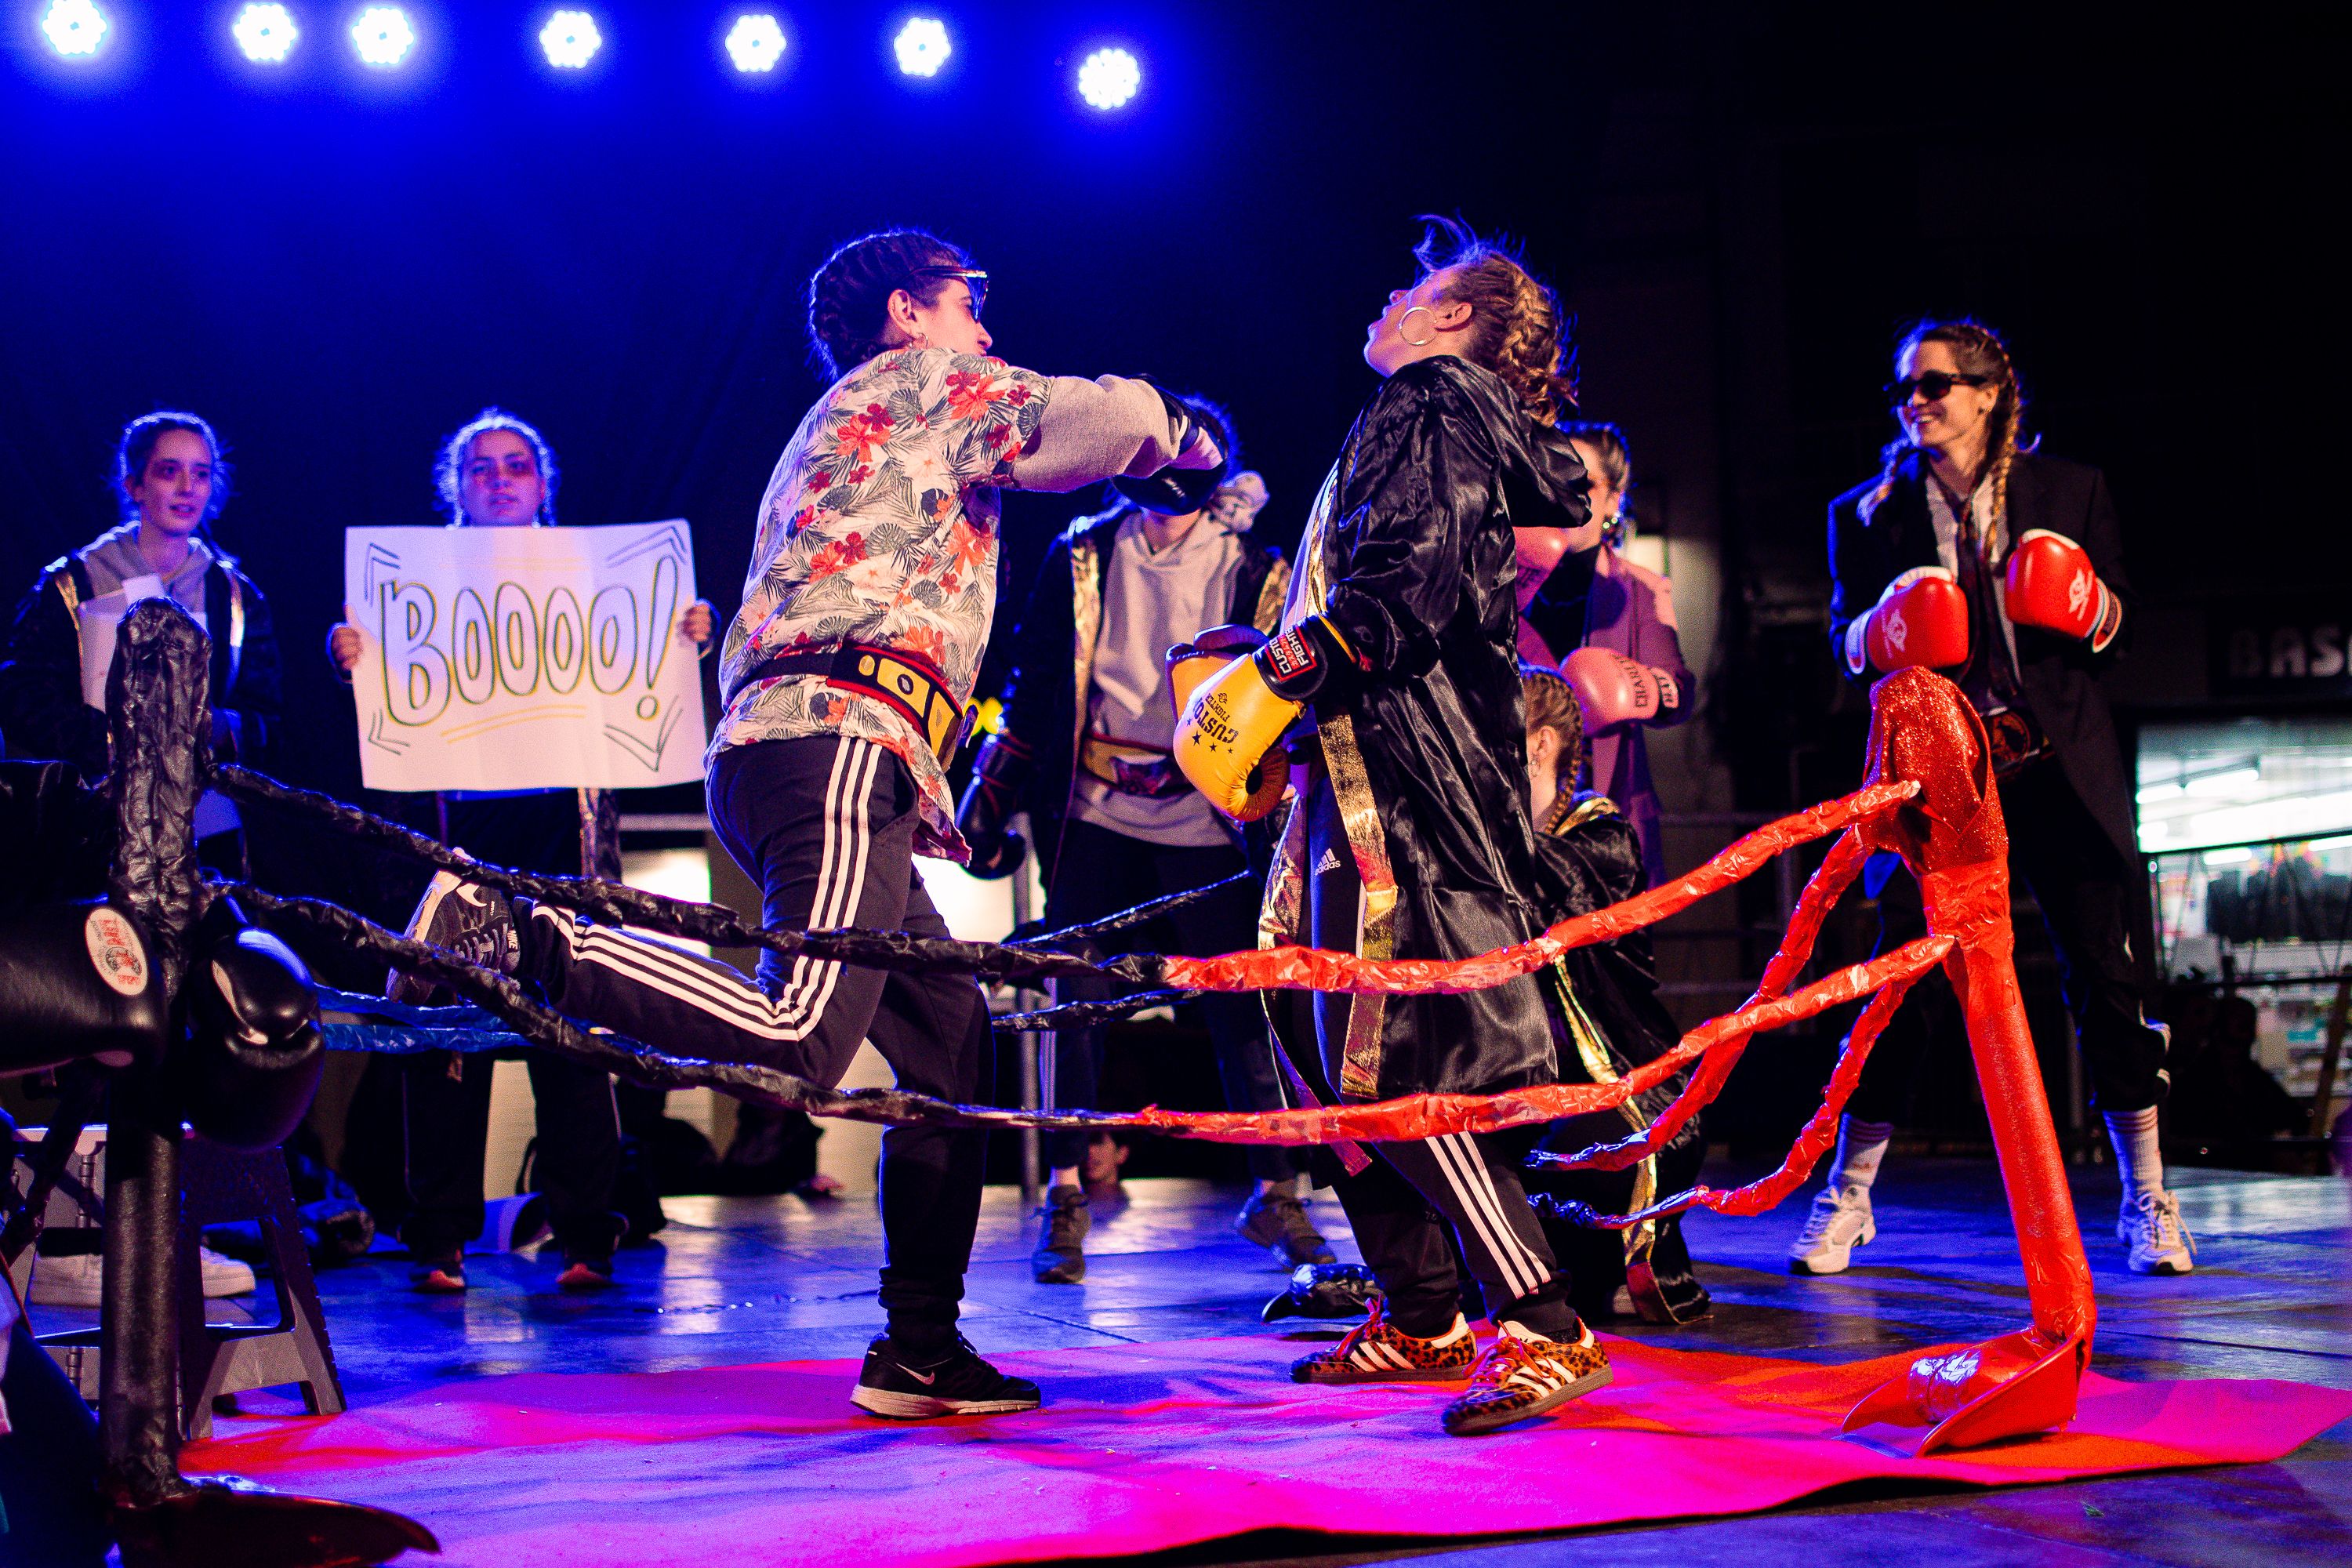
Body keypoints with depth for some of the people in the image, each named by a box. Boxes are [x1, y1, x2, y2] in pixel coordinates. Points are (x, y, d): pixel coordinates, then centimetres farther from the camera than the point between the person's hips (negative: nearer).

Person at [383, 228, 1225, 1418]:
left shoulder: (835, 429, 36)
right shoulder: (928, 382, 10)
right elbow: (1109, 422, 0)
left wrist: (921, 801, 33)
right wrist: (1177, 428, 24)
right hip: (838, 743, -10)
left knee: (948, 1040, 10)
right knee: (801, 1041, -26)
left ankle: (918, 1351, 11)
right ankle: (518, 939, -26)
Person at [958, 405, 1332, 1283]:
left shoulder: (1256, 573, 3)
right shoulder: (1082, 558, 5)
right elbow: (1034, 683, 11)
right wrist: (992, 798, 9)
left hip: (1203, 823, -1)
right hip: (1093, 815, 1)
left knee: (1242, 1004, -2)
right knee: (1076, 999, -1)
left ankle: (1276, 1195, 11)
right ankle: (1065, 1197, 10)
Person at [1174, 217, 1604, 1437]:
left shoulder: (1433, 403, -4)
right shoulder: (1411, 420, 27)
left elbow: (1407, 583, -18)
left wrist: (1274, 682, -17)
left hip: (1410, 784, -10)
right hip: (1369, 782, 10)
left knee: (1406, 1064, -15)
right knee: (1353, 1065, 12)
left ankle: (1542, 1328, -14)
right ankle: (1419, 1318, 20)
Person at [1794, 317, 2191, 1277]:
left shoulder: (2071, 492, 9)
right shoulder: (1870, 513, 11)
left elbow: (2118, 637, 10)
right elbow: (1845, 639, 8)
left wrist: (2090, 606, -12)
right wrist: (1879, 631, -13)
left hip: (2054, 763, 0)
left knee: (2103, 972, -2)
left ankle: (2146, 1201, 9)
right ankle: (1846, 1197, 5)